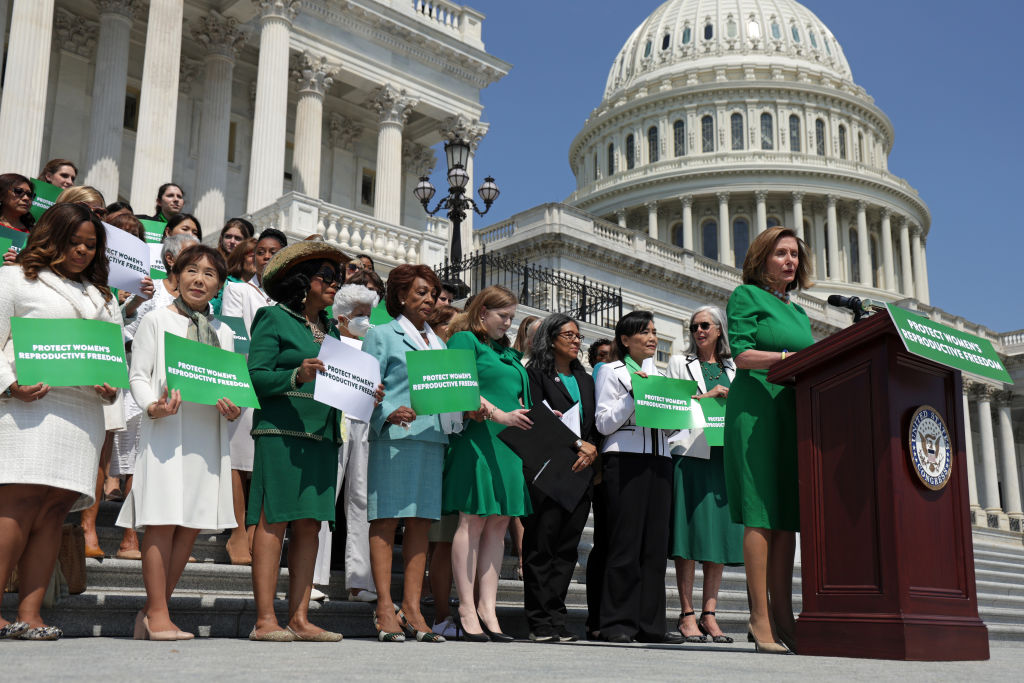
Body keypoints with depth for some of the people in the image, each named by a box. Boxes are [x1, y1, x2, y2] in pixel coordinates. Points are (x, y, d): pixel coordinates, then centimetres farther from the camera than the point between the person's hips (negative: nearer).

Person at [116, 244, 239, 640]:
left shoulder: (223, 332, 20)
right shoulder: (157, 321, 8)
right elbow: (138, 374, 2)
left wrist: (234, 409, -3)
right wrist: (153, 406, -17)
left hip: (208, 432, 5)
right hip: (166, 429, -4)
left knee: (193, 523, 2)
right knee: (163, 520, -8)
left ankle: (154, 609, 11)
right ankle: (157, 615, -2)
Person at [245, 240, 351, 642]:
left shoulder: (331, 328, 22)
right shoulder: (274, 318, 2)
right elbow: (255, 375, -7)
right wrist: (297, 376, -21)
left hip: (323, 434, 7)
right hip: (281, 431, -7)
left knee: (310, 524, 4)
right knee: (273, 520, -8)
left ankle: (299, 619, 6)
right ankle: (265, 620, -6)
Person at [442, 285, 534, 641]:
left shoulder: (509, 353, 26)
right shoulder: (464, 341, 2)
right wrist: (499, 415, -19)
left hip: (509, 444, 8)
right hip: (477, 439, -7)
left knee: (499, 524, 3)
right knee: (473, 520, -8)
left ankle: (487, 607, 5)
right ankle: (467, 607, -4)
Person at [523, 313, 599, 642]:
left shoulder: (586, 380, 22)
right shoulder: (536, 373, 3)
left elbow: (596, 425, 19)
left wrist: (591, 449, -2)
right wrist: (576, 444, -10)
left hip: (581, 472, 6)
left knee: (567, 547, 4)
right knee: (542, 546, -5)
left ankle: (556, 617, 8)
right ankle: (540, 620, -1)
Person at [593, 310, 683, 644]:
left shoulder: (659, 375, 22)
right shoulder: (612, 372, 6)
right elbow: (604, 423, -2)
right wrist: (633, 394, -10)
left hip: (658, 460, 6)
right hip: (624, 461, -5)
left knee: (655, 543, 3)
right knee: (625, 542, -7)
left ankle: (651, 623, 7)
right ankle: (618, 623, -1)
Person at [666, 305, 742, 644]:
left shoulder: (733, 368, 20)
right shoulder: (680, 363, 11)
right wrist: (705, 396, -8)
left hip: (725, 457, 4)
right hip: (690, 455, -3)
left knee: (718, 534, 1)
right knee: (689, 533, -6)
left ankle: (709, 613, 6)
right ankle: (687, 614, -2)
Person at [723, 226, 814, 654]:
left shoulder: (798, 312, 25)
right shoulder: (746, 296, 4)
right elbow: (742, 354, -8)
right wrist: (788, 357, -20)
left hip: (795, 413, 7)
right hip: (757, 410, -7)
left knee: (788, 516, 3)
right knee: (762, 514, -10)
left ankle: (782, 617, 5)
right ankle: (760, 619, -9)